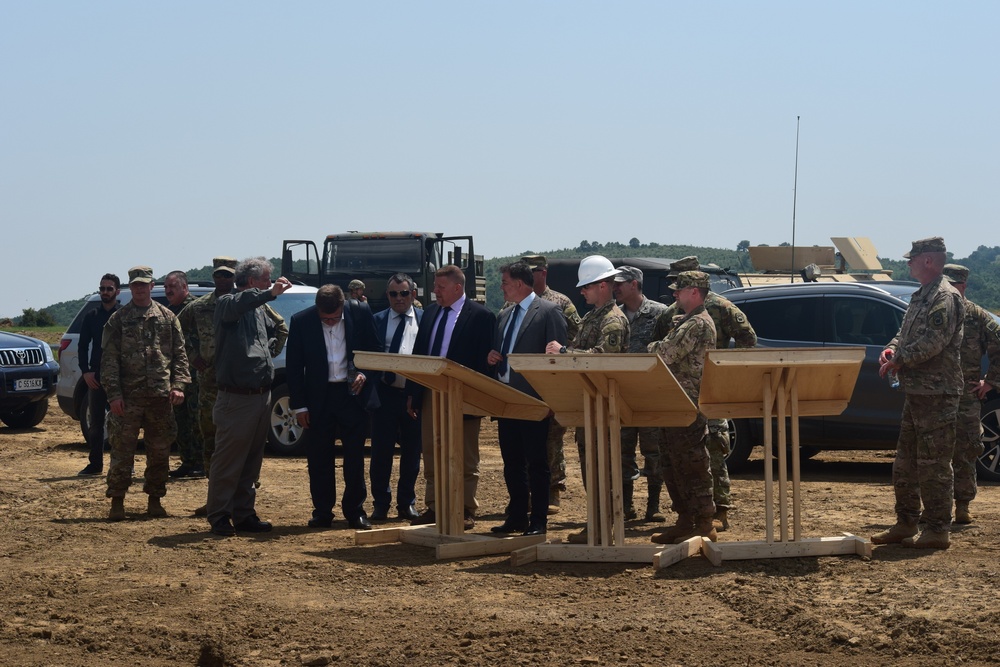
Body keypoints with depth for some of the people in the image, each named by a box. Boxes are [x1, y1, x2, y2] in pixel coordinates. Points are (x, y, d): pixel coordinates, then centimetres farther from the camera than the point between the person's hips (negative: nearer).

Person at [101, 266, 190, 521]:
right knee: (122, 451, -4)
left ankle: (154, 500, 17)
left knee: (159, 452, 7)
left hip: (161, 395, 2)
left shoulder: (167, 318, 10)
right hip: (128, 396, -2)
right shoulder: (118, 319, 4)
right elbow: (109, 359, 0)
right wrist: (114, 393, -9)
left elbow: (179, 354, 9)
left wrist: (178, 385, -3)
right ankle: (117, 502, 2)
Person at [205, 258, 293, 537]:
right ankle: (219, 517, 2)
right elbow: (237, 304, -34)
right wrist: (270, 293, -46)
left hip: (261, 396, 8)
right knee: (227, 461, -4)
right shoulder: (227, 303, -9)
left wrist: (265, 355, 14)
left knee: (252, 461, 12)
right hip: (237, 397, -8)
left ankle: (244, 514, 19)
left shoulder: (259, 310, 16)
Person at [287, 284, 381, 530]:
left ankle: (355, 511, 12)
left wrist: (364, 374, -10)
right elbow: (293, 366, -1)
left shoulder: (360, 313, -5)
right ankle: (322, 513, 13)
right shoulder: (301, 321, -6)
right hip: (318, 397, 0)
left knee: (355, 457, 3)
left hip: (352, 393, 0)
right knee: (319, 459, 4)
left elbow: (375, 351, 8)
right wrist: (298, 405, -4)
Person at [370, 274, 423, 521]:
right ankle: (381, 504, 10)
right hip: (385, 393, 0)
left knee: (412, 452, 7)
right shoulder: (377, 321, 7)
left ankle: (407, 503, 18)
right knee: (381, 451, 0)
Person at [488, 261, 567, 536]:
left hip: (534, 400, -8)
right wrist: (492, 357, 1)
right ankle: (517, 517, 18)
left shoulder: (549, 312, -7)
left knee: (536, 463, -2)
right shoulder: (505, 315, 17)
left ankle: (539, 521, 3)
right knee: (512, 462, 11)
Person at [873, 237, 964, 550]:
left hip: (937, 394, -11)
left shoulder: (944, 298, -14)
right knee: (906, 462, 15)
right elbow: (907, 334, 23)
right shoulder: (922, 296, 17)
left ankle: (938, 530, -2)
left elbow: (932, 343, -22)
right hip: (916, 392, 11)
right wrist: (892, 349, 2)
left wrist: (899, 360, -14)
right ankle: (905, 524, 22)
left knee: (933, 464, -7)